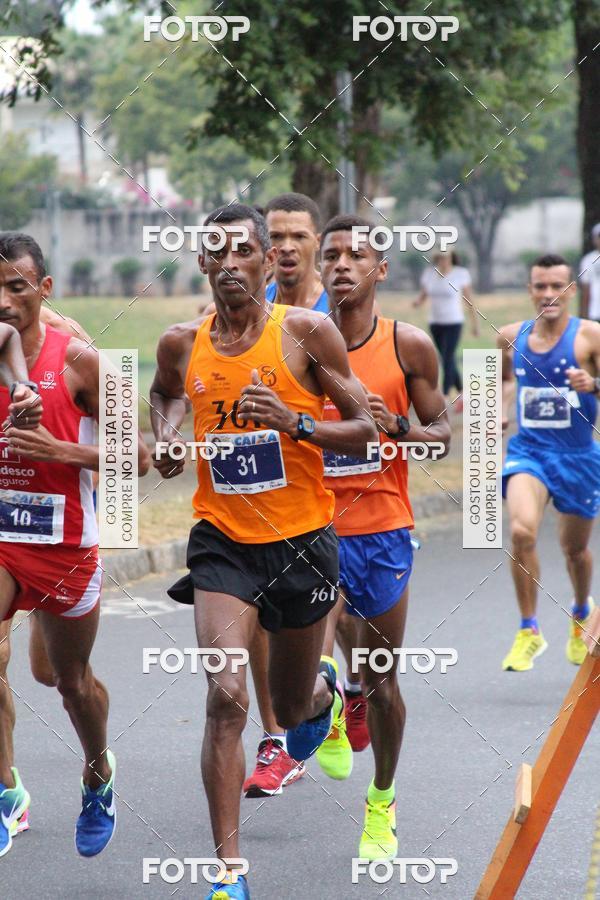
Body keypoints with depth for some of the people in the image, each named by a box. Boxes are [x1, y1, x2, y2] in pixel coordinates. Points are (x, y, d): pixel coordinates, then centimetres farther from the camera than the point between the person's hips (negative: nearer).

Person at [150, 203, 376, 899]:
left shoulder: (306, 332, -8)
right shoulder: (182, 344, 1)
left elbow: (365, 431, -5)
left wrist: (296, 423, -21)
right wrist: (166, 436, 4)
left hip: (301, 541, 0)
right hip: (222, 541, 1)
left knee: (291, 710, 16)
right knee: (226, 698, -18)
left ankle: (321, 688, 57)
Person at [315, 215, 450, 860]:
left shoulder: (409, 346, -3)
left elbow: (442, 436, 4)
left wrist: (396, 426, -15)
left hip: (383, 528, 1)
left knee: (380, 679, 10)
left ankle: (382, 801, 32)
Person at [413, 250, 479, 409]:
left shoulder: (460, 274, -6)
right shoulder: (429, 273, 2)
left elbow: (468, 299, 0)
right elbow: (423, 295, 10)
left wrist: (475, 322, 3)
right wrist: (418, 301, -14)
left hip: (453, 322, -4)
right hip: (435, 322, 5)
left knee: (448, 358, -14)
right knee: (448, 360, 11)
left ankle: (445, 397, -14)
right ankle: (461, 393, 25)